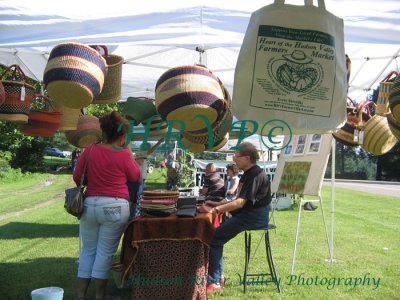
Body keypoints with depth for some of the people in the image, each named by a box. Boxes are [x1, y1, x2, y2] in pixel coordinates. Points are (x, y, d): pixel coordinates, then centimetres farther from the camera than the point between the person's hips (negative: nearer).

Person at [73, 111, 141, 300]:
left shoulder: (90, 150, 1)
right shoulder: (124, 154, -9)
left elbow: (76, 177, 8)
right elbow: (136, 178, 6)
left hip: (89, 205, 4)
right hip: (115, 207, -3)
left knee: (88, 250, 15)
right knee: (105, 252, 5)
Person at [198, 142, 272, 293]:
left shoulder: (256, 175, -18)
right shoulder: (248, 174, 15)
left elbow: (240, 202, -27)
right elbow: (238, 200, 17)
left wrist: (214, 210, -34)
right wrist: (217, 204, 8)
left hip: (255, 216, -10)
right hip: (247, 214, 10)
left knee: (214, 238, -14)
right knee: (217, 235, 5)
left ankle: (213, 281, -8)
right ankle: (217, 275, 10)